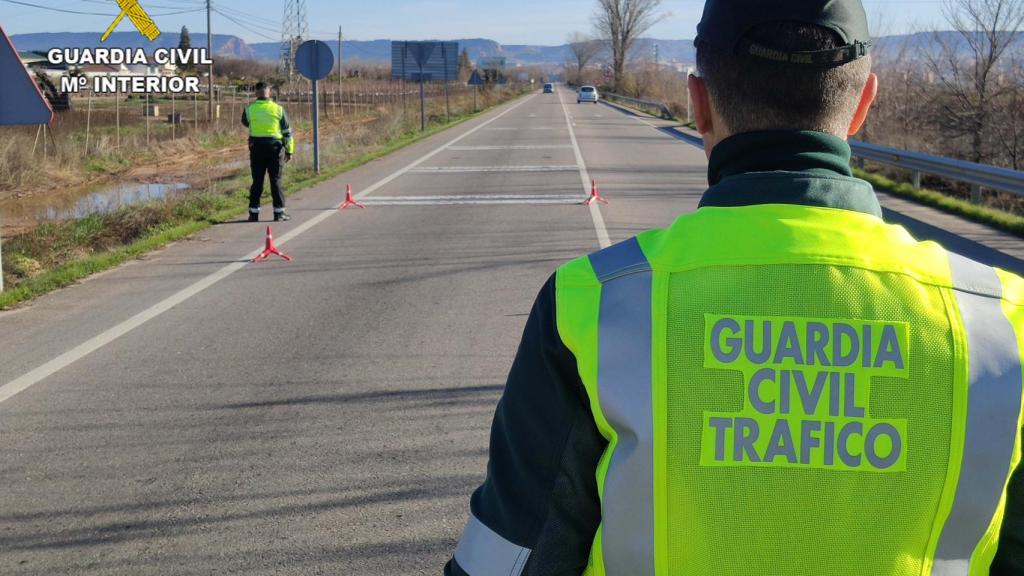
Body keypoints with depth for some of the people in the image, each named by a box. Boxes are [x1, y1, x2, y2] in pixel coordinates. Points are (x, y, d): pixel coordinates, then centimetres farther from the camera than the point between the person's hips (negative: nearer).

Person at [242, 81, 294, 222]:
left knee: (257, 181, 8)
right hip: (275, 147, -1)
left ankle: (254, 212, 9)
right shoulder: (278, 109, -2)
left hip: (257, 148, 1)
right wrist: (289, 151, 8)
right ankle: (279, 212, 4)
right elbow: (287, 132, 2)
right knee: (276, 181, 4)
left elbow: (245, 123, 19)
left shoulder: (249, 109, -3)